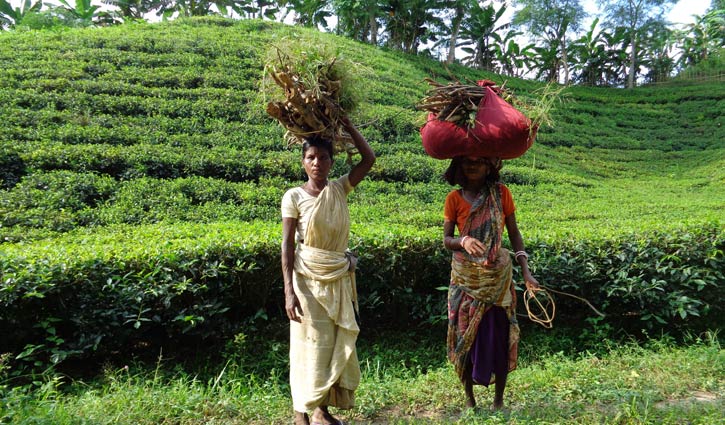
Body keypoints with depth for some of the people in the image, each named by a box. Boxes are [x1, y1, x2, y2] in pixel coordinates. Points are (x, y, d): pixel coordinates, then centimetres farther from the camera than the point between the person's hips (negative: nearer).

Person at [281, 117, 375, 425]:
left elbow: (369, 158, 0)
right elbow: (287, 245, -9)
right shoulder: (294, 196, -7)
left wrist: (346, 124, 0)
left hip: (340, 279, 4)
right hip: (308, 279, -4)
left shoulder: (340, 189, 4)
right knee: (311, 345, 3)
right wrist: (289, 290, -15)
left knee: (338, 344, 10)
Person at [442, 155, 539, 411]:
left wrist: (526, 271, -9)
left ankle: (499, 399, 22)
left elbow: (514, 233, 0)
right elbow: (446, 239, -4)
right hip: (465, 278, 0)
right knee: (465, 335, 6)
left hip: (497, 276, 0)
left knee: (499, 336, 4)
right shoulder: (454, 198, -3)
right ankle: (469, 398, 23)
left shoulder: (501, 193, -2)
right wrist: (463, 241, -27)